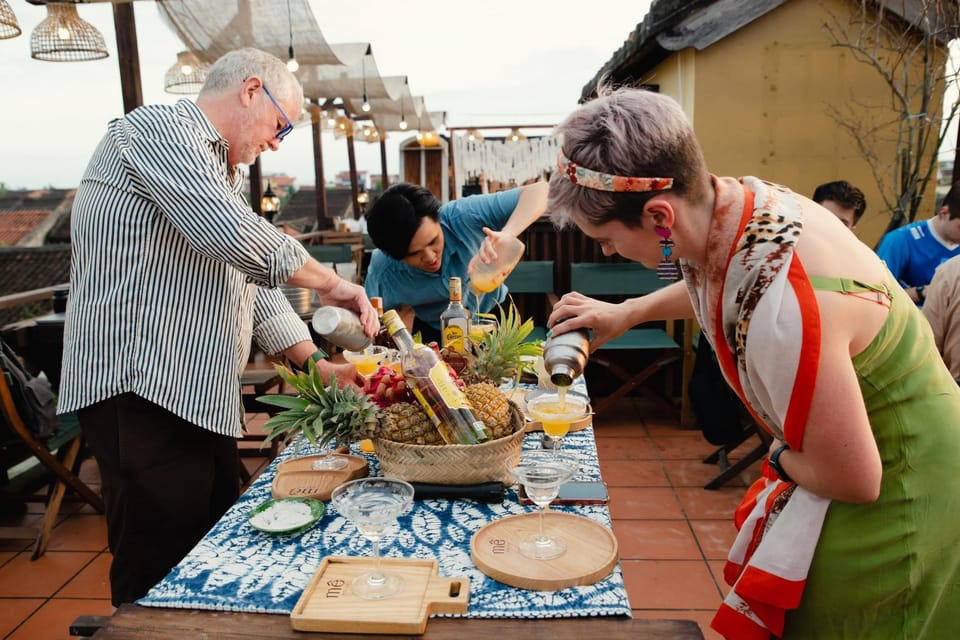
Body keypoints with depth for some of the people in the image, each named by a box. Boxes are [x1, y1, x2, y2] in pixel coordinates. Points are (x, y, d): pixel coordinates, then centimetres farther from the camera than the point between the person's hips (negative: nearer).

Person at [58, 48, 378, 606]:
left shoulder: (222, 174, 23)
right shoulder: (159, 127, -7)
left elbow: (253, 281, 21)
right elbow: (239, 241, -23)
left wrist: (316, 362, 11)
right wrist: (329, 282, -9)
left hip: (203, 394, 10)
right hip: (142, 390, -10)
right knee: (161, 571, -3)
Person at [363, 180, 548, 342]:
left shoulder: (461, 216, -30)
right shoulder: (382, 271, -25)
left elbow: (540, 190, -36)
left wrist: (506, 234, -51)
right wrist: (405, 315, -29)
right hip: (432, 332, 1)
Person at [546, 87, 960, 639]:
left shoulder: (782, 314, -41)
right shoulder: (736, 198, -15)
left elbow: (854, 480, -27)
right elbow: (712, 283, 12)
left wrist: (781, 459, -8)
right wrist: (628, 312, 6)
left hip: (894, 504, -7)